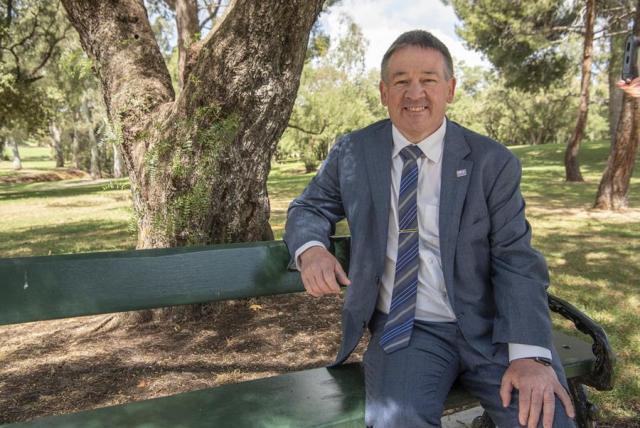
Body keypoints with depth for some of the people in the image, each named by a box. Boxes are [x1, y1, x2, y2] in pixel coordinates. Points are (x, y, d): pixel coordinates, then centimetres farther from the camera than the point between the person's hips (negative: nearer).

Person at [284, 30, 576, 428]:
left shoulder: (493, 162, 0)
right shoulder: (352, 152, 4)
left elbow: (517, 260, -4)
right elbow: (309, 208, 13)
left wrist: (530, 352, -20)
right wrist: (311, 248, -12)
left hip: (489, 327, 1)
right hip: (403, 329, 0)